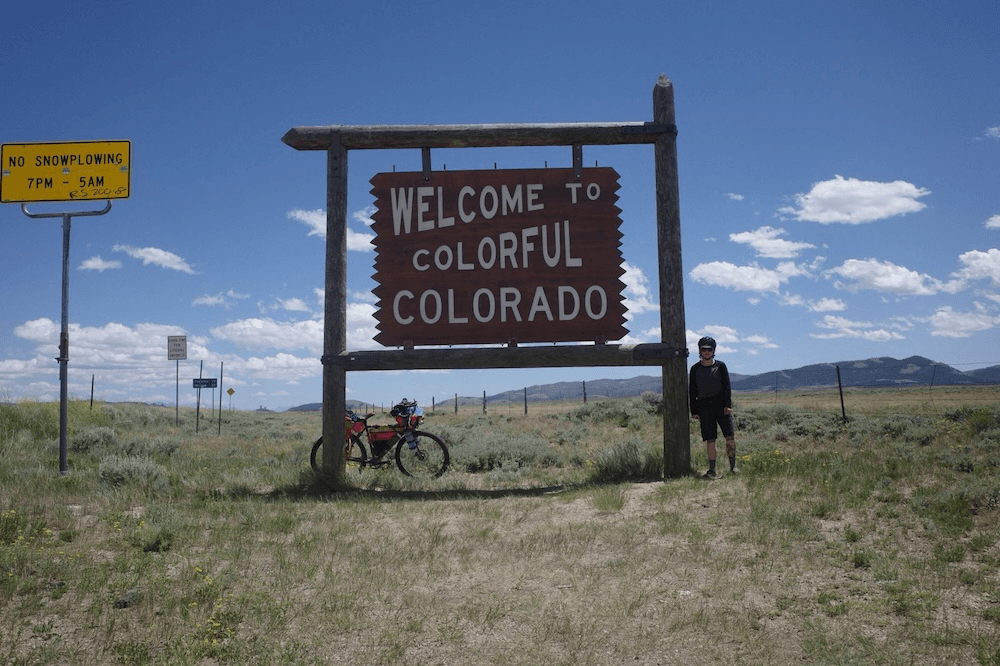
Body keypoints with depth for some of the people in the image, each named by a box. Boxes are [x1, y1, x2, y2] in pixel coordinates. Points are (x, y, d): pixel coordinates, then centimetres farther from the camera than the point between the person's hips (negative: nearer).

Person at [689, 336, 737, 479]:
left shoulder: (720, 366, 6)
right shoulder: (695, 369, 7)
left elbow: (727, 386, 4)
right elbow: (692, 391, 9)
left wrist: (727, 405, -7)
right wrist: (694, 411, 4)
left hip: (721, 404, 0)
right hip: (704, 406, 0)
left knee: (730, 436, -7)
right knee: (710, 440, 0)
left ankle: (733, 466, 7)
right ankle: (712, 470, 3)